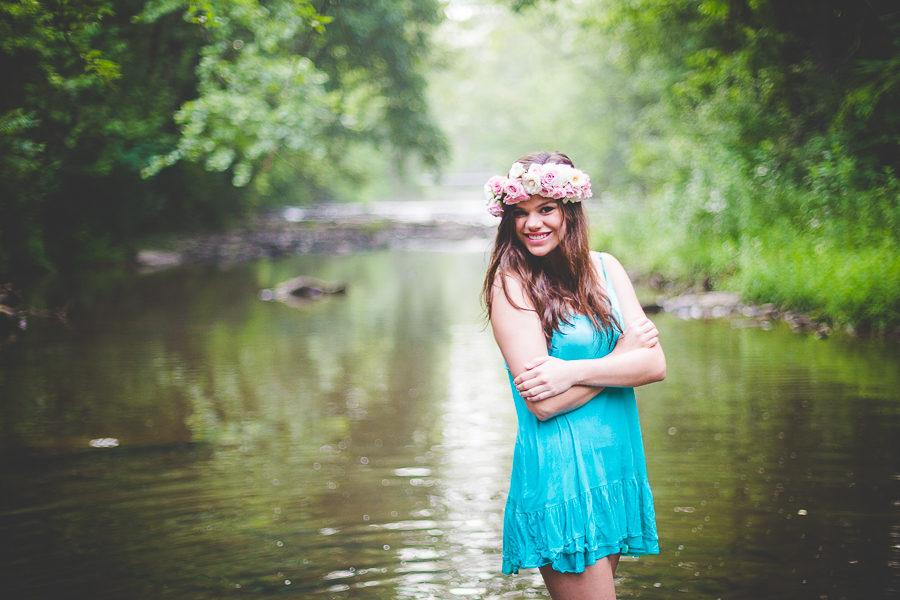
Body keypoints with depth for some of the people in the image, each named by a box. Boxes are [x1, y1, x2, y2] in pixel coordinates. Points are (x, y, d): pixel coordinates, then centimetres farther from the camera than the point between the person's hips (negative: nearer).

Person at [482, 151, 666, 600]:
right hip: (560, 473, -6)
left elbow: (656, 365, -3)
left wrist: (573, 371, -17)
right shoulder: (512, 284, -9)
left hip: (617, 463, 6)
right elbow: (542, 403, -17)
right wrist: (624, 351, -8)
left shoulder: (604, 268, 7)